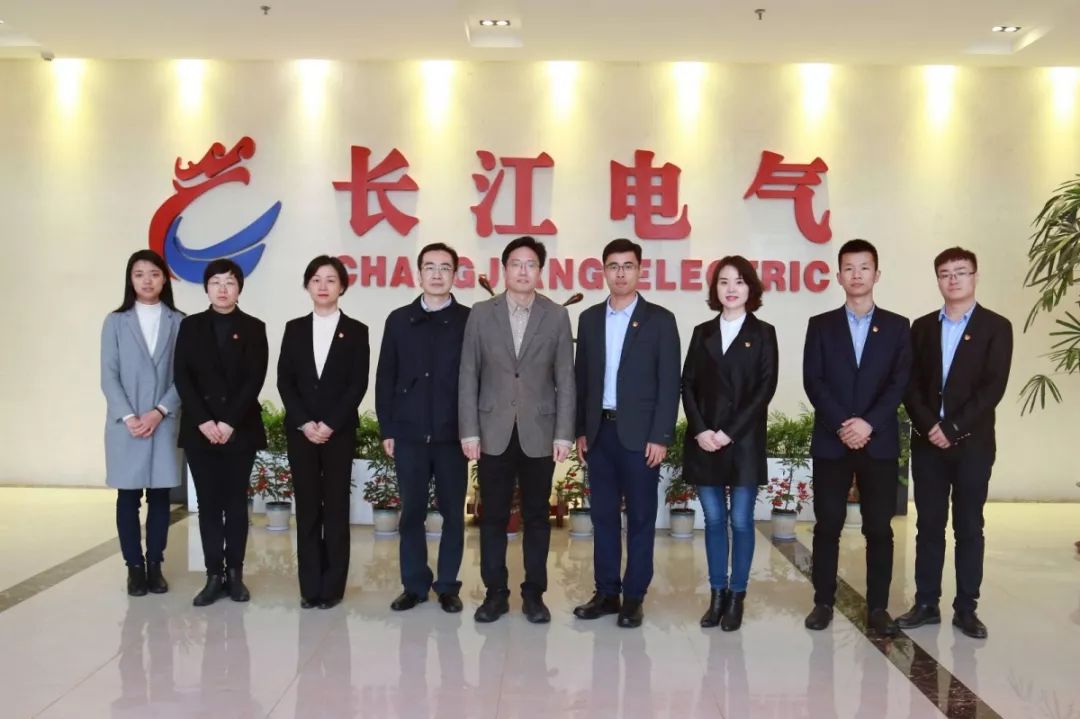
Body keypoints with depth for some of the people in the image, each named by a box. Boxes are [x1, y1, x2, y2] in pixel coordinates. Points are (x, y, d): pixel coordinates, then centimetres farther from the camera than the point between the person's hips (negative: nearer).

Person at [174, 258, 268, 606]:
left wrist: (229, 422, -14)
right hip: (199, 430, 1)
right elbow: (182, 378, 0)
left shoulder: (253, 328, 3)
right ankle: (214, 575, 9)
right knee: (208, 503, 4)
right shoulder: (190, 326, 7)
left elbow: (255, 380, -5)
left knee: (236, 503, 4)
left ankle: (235, 573, 11)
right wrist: (203, 422, -11)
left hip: (240, 429, -1)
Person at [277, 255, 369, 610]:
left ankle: (332, 586, 9)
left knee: (336, 508, 2)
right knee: (307, 507, 5)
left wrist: (330, 424, -13)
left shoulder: (356, 331, 3)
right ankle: (310, 586, 11)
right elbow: (284, 381, 3)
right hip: (300, 431, 2)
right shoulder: (294, 328, 9)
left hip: (339, 431, -2)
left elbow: (358, 385, -4)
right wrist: (304, 423, -9)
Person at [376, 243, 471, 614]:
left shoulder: (470, 320, 1)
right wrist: (386, 428, 3)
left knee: (453, 513, 6)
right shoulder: (399, 320, 8)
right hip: (409, 433, 2)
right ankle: (414, 585, 19)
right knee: (411, 512, 7)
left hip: (453, 434, -1)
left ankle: (447, 585, 17)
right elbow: (385, 378, 8)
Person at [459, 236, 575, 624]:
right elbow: (468, 376, 1)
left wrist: (564, 434, -5)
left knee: (536, 516, 8)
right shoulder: (481, 313, 2)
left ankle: (534, 593, 19)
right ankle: (495, 592, 19)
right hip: (494, 432, 0)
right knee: (493, 516, 7)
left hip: (539, 433, 0)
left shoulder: (556, 316, 2)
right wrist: (469, 431, -5)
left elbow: (565, 379, 0)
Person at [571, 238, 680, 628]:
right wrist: (580, 429, 6)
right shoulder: (589, 318, 9)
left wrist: (661, 436, -11)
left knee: (640, 517, 4)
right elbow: (581, 377, 11)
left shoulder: (660, 319, -2)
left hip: (640, 433, -4)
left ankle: (634, 598, 13)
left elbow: (669, 383, -5)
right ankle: (606, 593, 19)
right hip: (600, 431, 4)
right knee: (603, 515, 9)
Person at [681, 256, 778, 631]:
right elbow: (688, 385, 6)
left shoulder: (763, 333, 2)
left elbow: (765, 388, -6)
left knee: (741, 521, 1)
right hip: (704, 441, 3)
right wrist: (700, 430, -8)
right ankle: (717, 595, 17)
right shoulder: (702, 332, 10)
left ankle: (736, 597, 13)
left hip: (744, 442, -3)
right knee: (714, 520, 8)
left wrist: (730, 432, -13)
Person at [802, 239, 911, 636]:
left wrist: (869, 423, -14)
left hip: (880, 442, 0)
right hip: (830, 442, 0)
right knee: (827, 525, 3)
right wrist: (842, 424, -13)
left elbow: (900, 382, -1)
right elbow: (813, 382, -2)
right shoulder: (821, 325, 7)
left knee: (879, 528, 3)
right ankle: (824, 602, 13)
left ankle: (877, 607, 12)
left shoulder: (896, 326, 8)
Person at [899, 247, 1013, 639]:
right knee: (929, 526, 7)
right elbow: (911, 384, 3)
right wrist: (929, 426, -12)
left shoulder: (996, 326, 0)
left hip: (972, 443, -2)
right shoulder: (922, 327, 9)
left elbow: (993, 387, -9)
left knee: (969, 528, 5)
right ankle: (926, 604, 14)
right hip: (927, 442, 3)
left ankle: (966, 608, 13)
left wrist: (952, 429, -15)